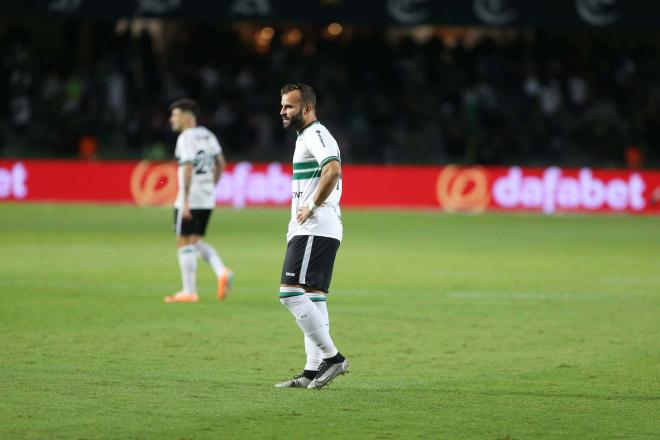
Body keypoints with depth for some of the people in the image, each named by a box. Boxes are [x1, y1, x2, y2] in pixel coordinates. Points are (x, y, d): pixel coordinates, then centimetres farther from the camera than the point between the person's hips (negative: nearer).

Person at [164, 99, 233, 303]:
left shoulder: (186, 138, -13)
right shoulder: (207, 135, 11)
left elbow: (188, 169, -21)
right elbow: (221, 164, 14)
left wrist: (185, 201, -21)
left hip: (190, 199, -8)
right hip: (207, 199, 8)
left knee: (184, 243, 1)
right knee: (196, 242, 17)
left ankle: (189, 291, 1)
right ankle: (222, 272, -3)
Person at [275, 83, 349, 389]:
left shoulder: (316, 135, -10)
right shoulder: (306, 137, 22)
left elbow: (333, 169, -28)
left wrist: (313, 207, -20)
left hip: (315, 229, -11)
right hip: (308, 229, 11)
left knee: (291, 292, -16)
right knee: (313, 296, 8)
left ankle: (331, 356, -15)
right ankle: (314, 370, 8)